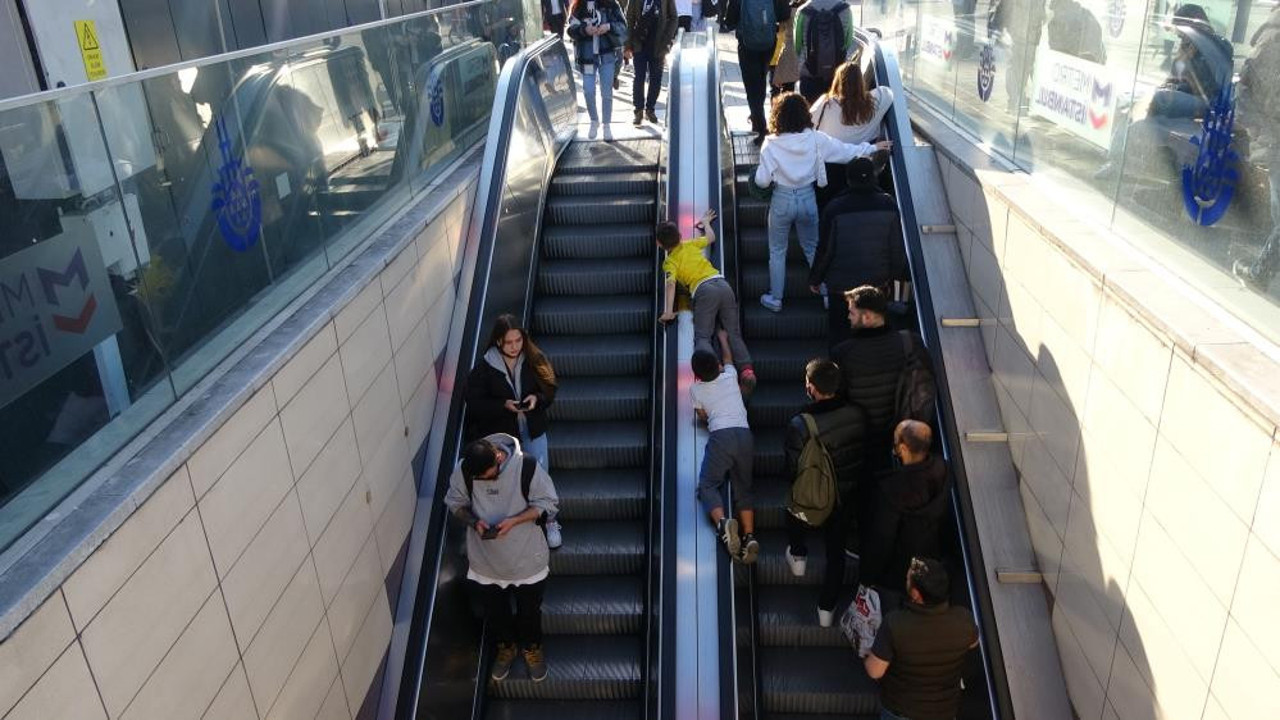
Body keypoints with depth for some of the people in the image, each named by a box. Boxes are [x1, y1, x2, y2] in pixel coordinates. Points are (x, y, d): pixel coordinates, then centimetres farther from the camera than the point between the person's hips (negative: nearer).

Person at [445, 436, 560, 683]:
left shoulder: (527, 467, -25)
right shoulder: (463, 470, -19)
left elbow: (547, 503, -14)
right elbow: (455, 503, -2)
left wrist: (514, 521, -27)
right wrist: (473, 521, -22)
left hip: (526, 558, -2)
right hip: (485, 561, 2)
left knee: (530, 611, 20)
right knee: (494, 611, 23)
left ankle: (532, 648, 49)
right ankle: (506, 647, 52)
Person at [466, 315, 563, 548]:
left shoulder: (534, 360, -11)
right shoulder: (484, 368, -17)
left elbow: (550, 389, -1)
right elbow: (475, 404, -13)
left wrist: (537, 398, -23)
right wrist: (504, 405, -26)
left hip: (533, 432, 1)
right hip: (502, 435, -1)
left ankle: (551, 522, 35)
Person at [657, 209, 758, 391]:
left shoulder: (669, 262, 11)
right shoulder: (690, 244, 23)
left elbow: (671, 283, -8)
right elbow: (710, 237, 41)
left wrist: (668, 311, -13)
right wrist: (706, 222, 60)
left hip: (703, 290, -4)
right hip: (722, 283, 4)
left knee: (702, 337, -9)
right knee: (734, 333, 2)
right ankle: (747, 368, -20)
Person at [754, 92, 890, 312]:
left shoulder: (771, 145, -17)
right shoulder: (815, 139, -10)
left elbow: (762, 180, -15)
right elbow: (846, 151, 1)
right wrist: (873, 147, 16)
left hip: (782, 201, -3)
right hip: (808, 199, 3)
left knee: (777, 252, 15)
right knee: (813, 248, 20)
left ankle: (775, 298, 22)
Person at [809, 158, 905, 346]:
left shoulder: (835, 208, -18)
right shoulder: (889, 205, -9)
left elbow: (825, 249, -11)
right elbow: (897, 247, -3)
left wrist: (815, 278, 3)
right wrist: (894, 274, 12)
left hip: (841, 283, -3)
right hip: (878, 282, 3)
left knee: (839, 331, 12)